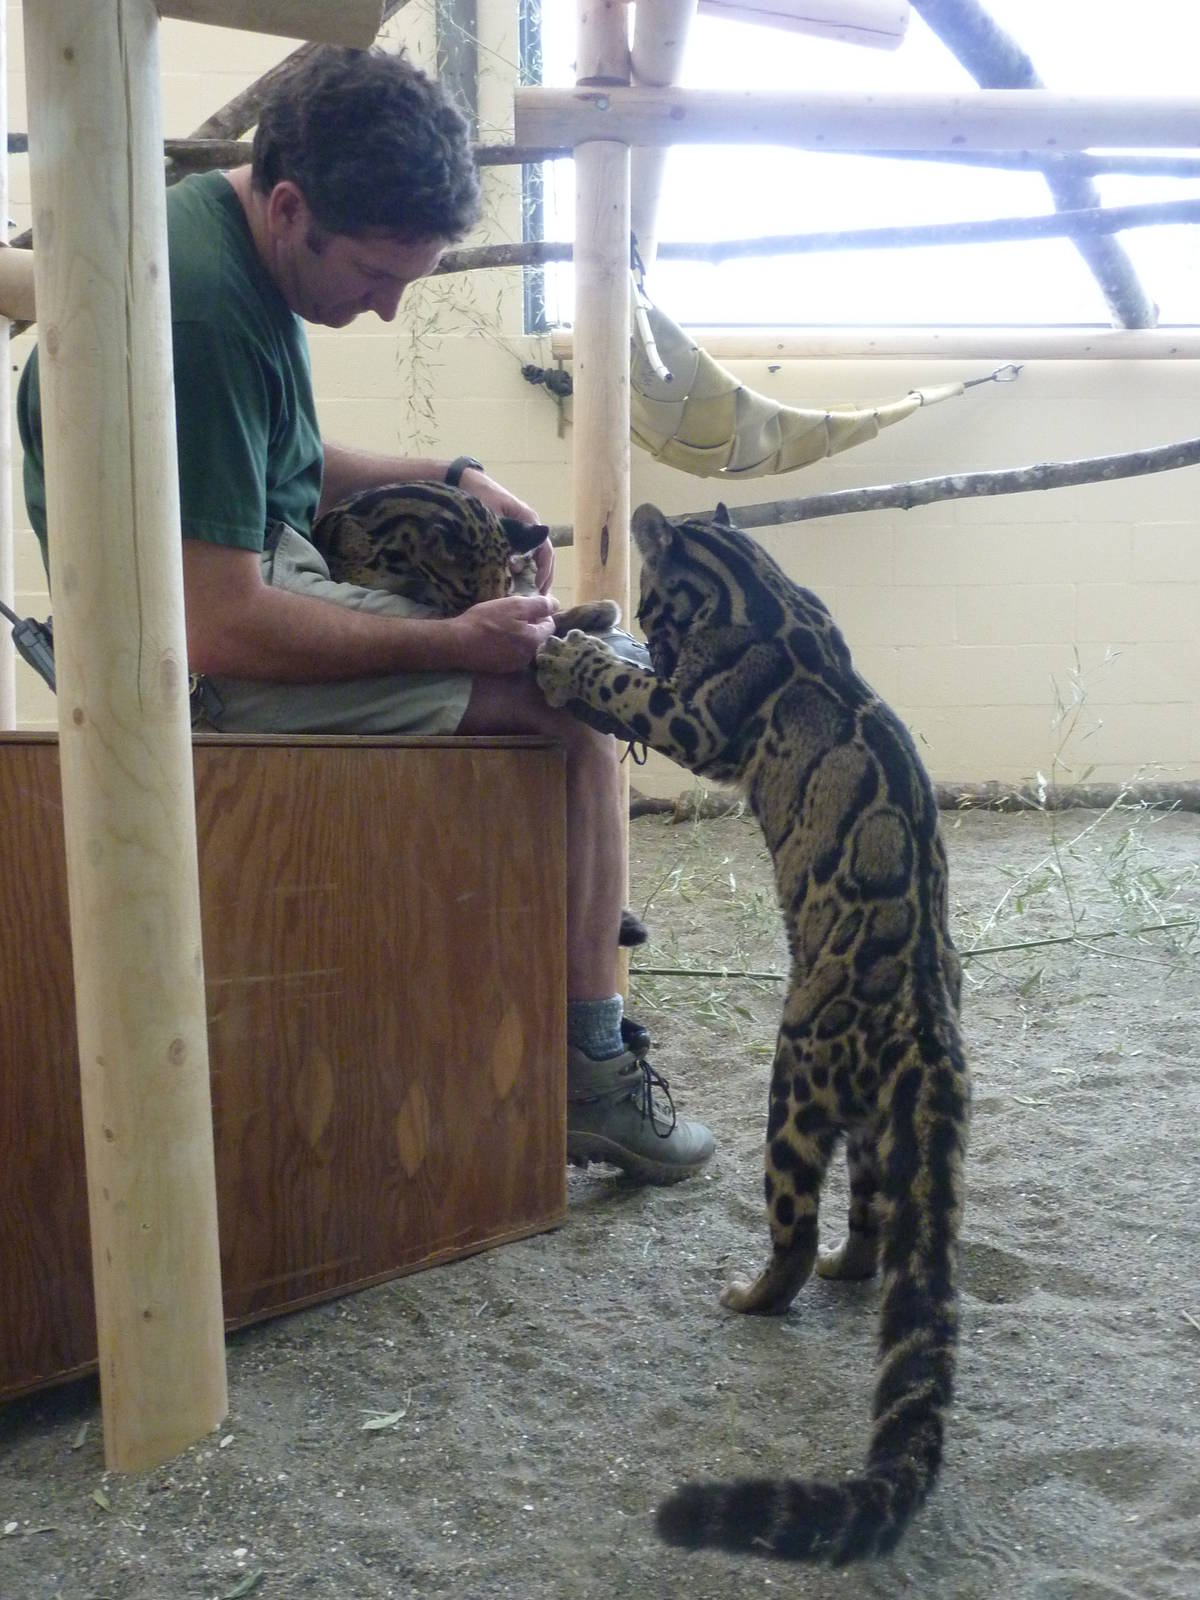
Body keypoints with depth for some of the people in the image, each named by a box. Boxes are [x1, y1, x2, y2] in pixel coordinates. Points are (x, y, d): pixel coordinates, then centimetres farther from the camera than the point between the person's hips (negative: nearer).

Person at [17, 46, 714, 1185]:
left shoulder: (228, 230, 7)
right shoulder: (202, 310, -25)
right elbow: (219, 630, -28)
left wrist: (449, 480, 6)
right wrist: (456, 642, -22)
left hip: (249, 573, 10)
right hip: (204, 657, -10)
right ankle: (594, 1075, -3)